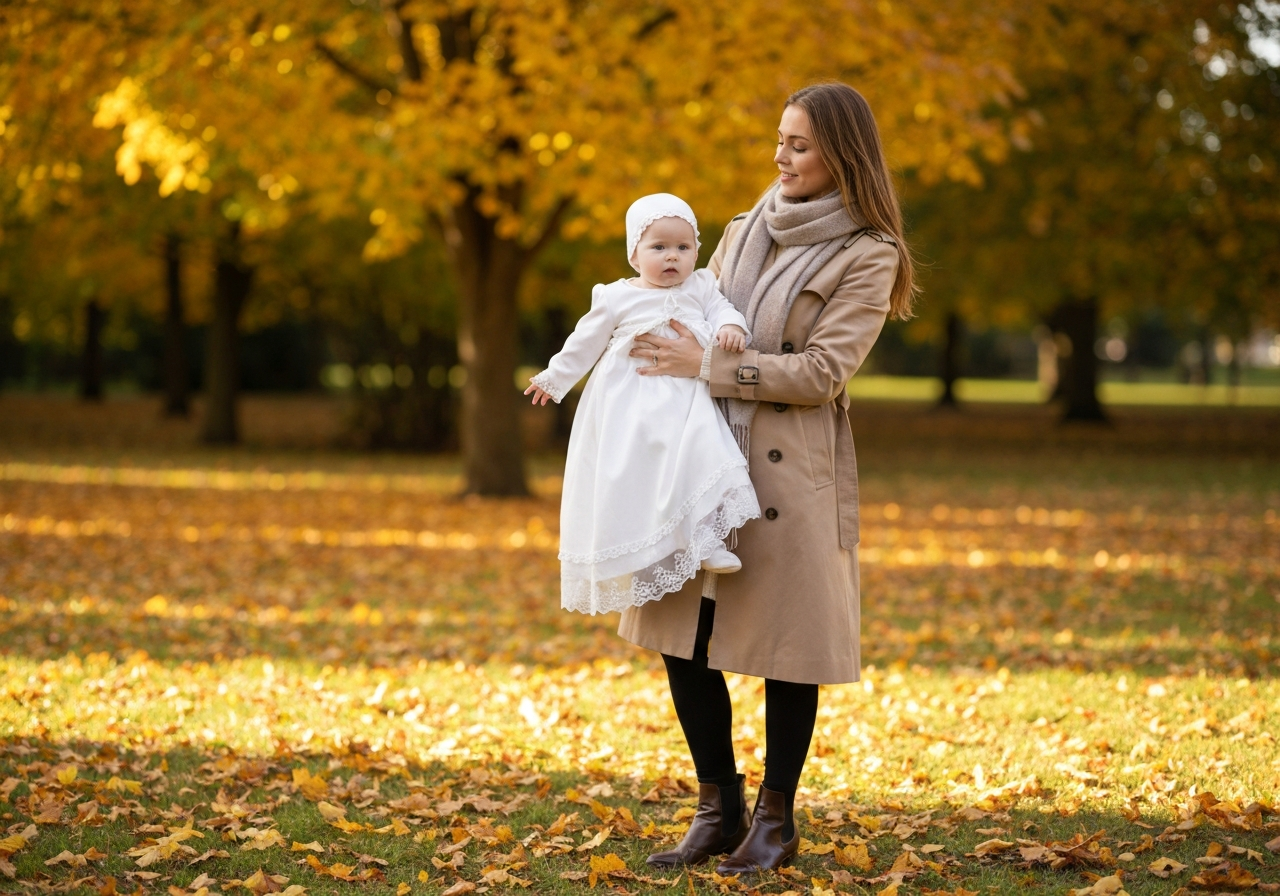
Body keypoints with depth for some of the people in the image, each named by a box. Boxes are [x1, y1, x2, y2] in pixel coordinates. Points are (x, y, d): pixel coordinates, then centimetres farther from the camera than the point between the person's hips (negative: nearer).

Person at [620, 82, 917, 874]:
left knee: (785, 648, 1)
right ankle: (720, 810, 19)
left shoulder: (866, 257, -6)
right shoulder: (747, 232, 12)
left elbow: (821, 370, -15)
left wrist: (708, 365, -15)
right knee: (683, 633, 6)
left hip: (793, 472, -6)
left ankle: (775, 821, 17)